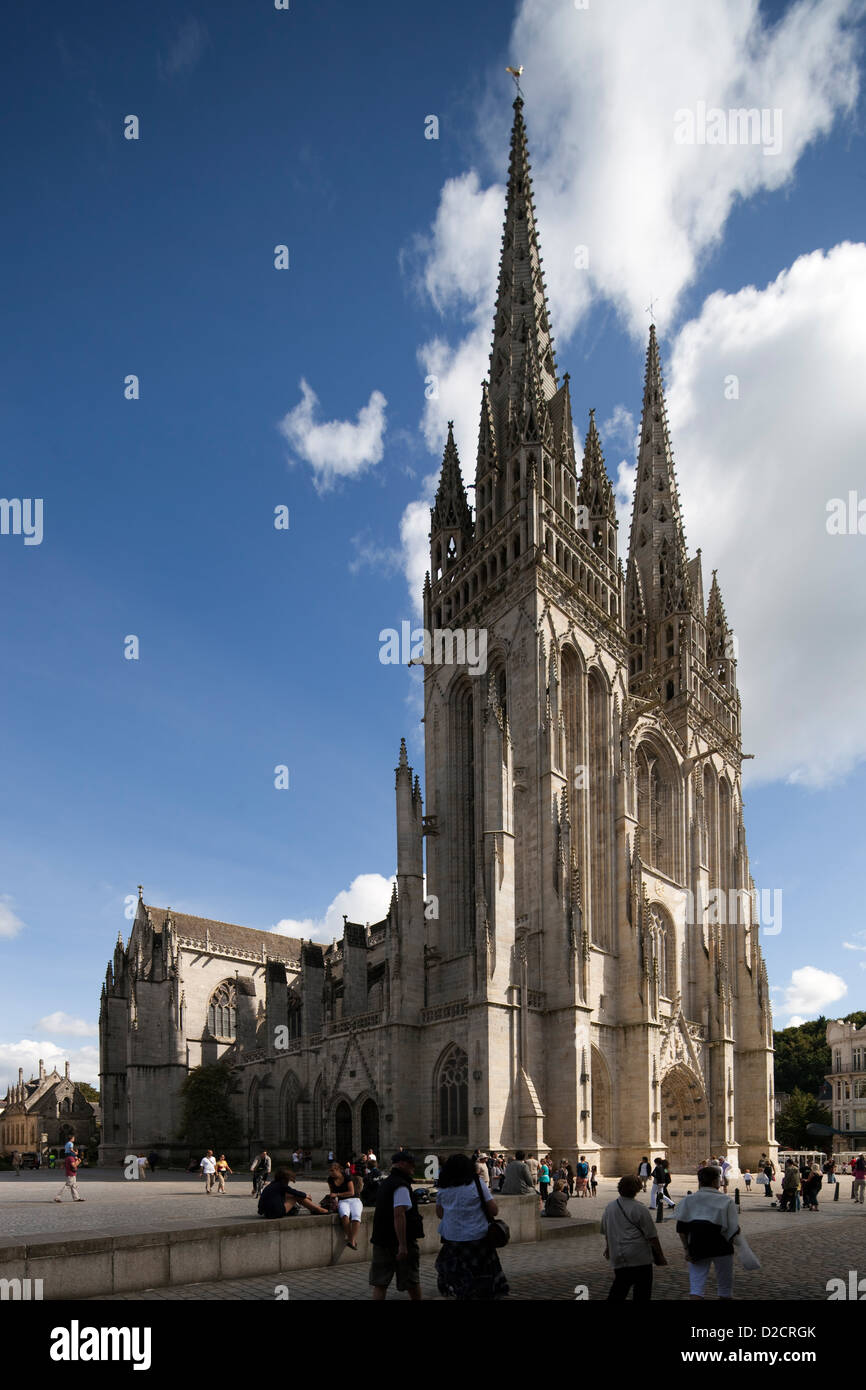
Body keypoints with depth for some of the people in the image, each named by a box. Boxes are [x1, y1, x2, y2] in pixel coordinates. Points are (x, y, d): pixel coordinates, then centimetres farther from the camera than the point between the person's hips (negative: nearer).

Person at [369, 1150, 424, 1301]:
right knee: (412, 1282, 9)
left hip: (381, 1239, 8)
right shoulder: (401, 1186, -15)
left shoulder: (386, 1182, 14)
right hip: (399, 1241, -8)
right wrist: (403, 1245, -28)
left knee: (379, 1283, 5)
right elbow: (399, 1215, -25)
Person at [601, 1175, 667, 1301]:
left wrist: (608, 1248, 39)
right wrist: (660, 1256, 3)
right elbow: (652, 1237, -8)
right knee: (642, 1291, 5)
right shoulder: (639, 1209, -10)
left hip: (617, 1257, 5)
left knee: (618, 1290, 9)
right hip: (640, 1257, -5)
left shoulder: (609, 1208, 8)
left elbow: (605, 1233, 22)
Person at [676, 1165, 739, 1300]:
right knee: (725, 1289, 15)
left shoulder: (688, 1200, 2)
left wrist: (687, 1249, 3)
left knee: (696, 1289, 1)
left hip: (696, 1248, 1)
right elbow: (734, 1229, -7)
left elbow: (681, 1229, -2)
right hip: (721, 1248, -1)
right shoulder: (726, 1201, -4)